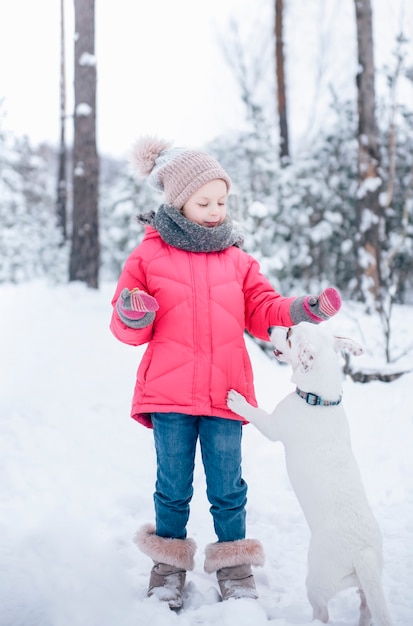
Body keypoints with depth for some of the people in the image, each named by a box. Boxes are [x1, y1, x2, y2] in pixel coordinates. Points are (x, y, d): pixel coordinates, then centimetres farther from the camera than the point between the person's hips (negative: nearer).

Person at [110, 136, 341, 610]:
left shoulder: (237, 259, 9)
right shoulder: (148, 255, 2)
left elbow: (262, 312, 7)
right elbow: (128, 330, 4)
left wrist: (305, 310, -9)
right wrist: (133, 317, -19)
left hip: (225, 392, 1)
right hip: (168, 394, -1)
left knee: (227, 487, 8)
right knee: (173, 487, 10)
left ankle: (233, 565, 26)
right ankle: (169, 563, 29)